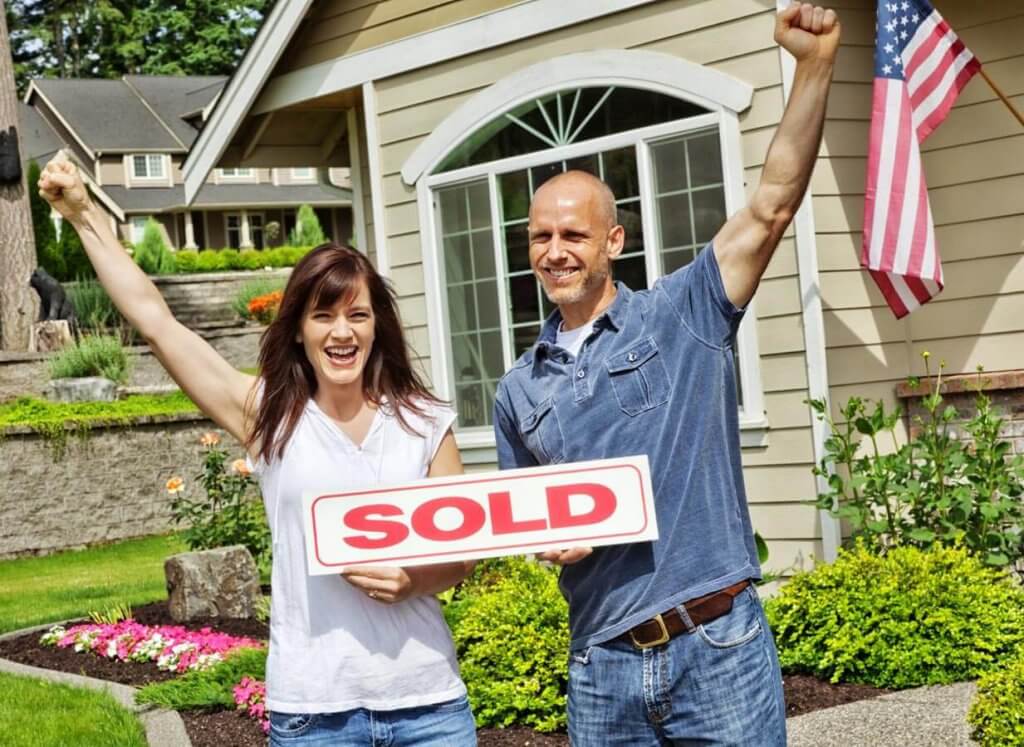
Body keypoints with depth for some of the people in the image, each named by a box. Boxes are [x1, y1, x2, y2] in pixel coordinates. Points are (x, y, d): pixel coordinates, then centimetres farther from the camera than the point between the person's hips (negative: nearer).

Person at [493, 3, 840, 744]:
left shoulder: (683, 315, 1)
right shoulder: (520, 390, 12)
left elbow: (772, 207, -10)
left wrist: (815, 66, -19)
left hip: (718, 648, -3)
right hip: (602, 668, 4)